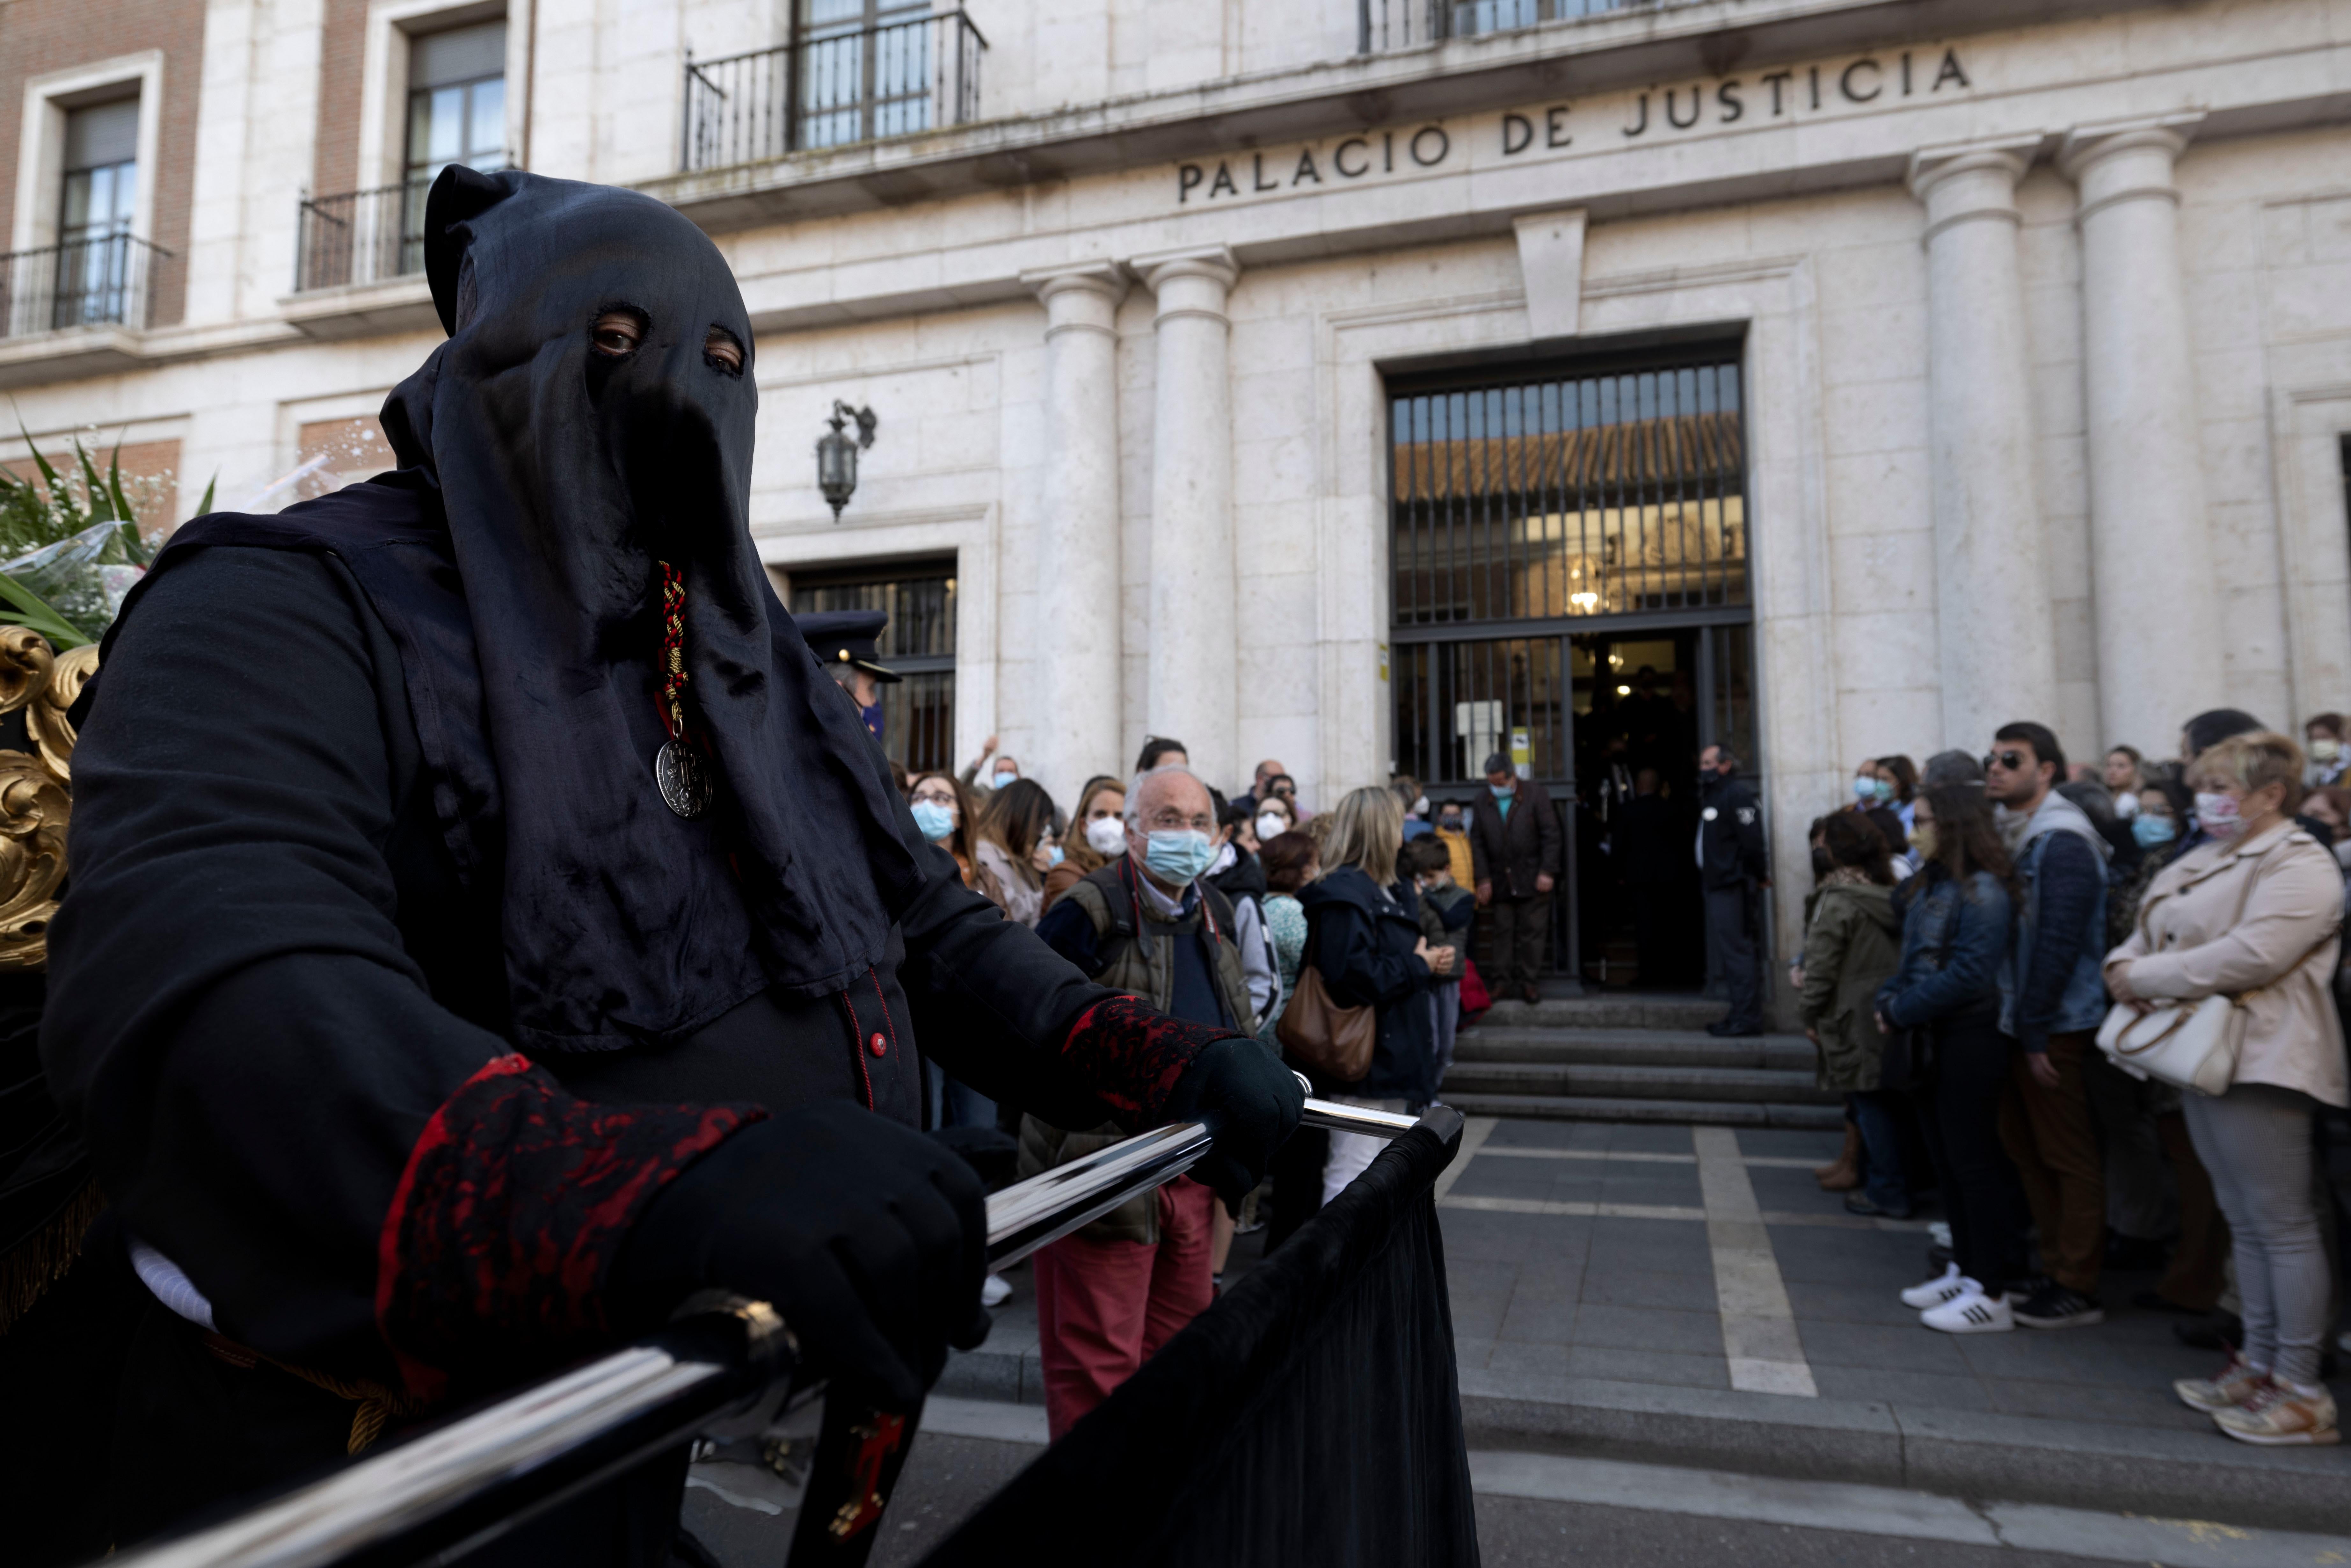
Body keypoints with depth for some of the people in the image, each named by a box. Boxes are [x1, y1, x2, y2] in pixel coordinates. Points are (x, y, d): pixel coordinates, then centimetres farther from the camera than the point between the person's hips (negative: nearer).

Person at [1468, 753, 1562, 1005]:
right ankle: (1502, 982, 13)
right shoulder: (1481, 804, 6)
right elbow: (1477, 843, 8)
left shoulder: (1534, 794, -2)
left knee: (1532, 932, 2)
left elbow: (1551, 833, -4)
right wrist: (1483, 878, 1)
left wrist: (1547, 871, -9)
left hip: (1533, 880, -2)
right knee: (1503, 932, 5)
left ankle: (1528, 982, 9)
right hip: (1500, 881, 2)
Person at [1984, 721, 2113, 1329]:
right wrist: (2016, 1025, 10)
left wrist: (2036, 1032, -19)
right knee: (2027, 1148, 14)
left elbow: (2058, 943, -20)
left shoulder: (2062, 842, -15)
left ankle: (2079, 1289, 11)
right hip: (2018, 1022, 9)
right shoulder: (2011, 833, 12)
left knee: (2070, 1158, 1)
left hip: (2056, 1027, -9)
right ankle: (2055, 1266, 26)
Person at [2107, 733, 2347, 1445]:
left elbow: (2251, 956, -23)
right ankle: (2258, 1362, 24)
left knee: (2283, 1224, -3)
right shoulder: (2203, 862, 16)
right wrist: (2125, 964, -2)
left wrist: (2147, 978, -15)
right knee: (2245, 1223, 15)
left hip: (2259, 1062, -9)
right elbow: (2148, 935, 20)